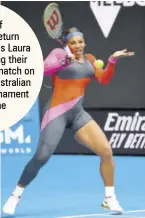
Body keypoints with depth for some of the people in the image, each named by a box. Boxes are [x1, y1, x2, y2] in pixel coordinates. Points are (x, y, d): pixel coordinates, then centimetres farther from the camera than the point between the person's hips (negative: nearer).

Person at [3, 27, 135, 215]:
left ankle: (110, 199, 10)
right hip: (57, 112, -6)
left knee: (106, 151, -5)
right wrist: (63, 62, -37)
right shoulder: (59, 53, -3)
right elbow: (44, 69, -21)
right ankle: (15, 196, -1)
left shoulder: (89, 59, 15)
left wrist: (112, 60, -7)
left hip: (78, 114, 6)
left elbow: (104, 79, 8)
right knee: (42, 156, -18)